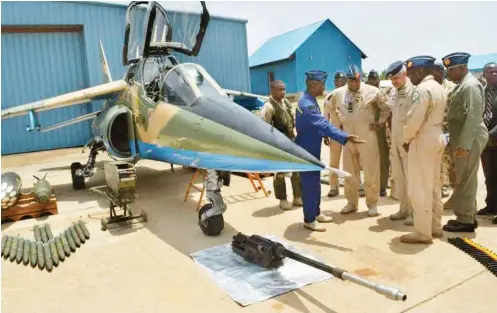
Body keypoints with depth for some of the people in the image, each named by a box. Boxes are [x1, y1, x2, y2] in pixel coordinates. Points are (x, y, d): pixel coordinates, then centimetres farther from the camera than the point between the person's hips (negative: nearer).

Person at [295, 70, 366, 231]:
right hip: (307, 149, -10)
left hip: (312, 147, 10)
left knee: (315, 181, 17)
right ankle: (309, 220, 10)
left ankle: (316, 213, 31)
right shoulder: (307, 104, -24)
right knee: (309, 182, -2)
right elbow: (323, 125, -34)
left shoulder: (309, 101, 9)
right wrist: (346, 138, -39)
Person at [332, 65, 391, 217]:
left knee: (371, 172, 3)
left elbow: (387, 106, 4)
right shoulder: (339, 93, 3)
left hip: (367, 136, -3)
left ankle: (372, 203, 18)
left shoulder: (372, 91, -4)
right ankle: (351, 203, 26)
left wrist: (380, 122, 0)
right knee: (349, 173, 12)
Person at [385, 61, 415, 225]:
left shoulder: (414, 91, -13)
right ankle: (404, 208, 26)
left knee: (410, 176, -1)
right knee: (398, 176, 13)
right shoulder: (393, 92, 10)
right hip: (395, 140, 8)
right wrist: (392, 136, 13)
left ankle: (414, 211, 12)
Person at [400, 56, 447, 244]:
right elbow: (439, 115, 12)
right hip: (437, 138, 10)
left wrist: (406, 139, -7)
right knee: (433, 185, 16)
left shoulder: (422, 89, -16)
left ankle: (422, 232, 4)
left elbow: (414, 120, -22)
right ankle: (435, 226, 26)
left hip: (423, 140, -10)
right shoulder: (438, 88, 14)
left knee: (419, 188, -3)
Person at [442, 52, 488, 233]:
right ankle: (467, 216, 24)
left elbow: (473, 116, -21)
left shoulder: (470, 85, -13)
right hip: (463, 140, 9)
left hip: (469, 141, -9)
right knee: (464, 180, 14)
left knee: (465, 180, -2)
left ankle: (466, 220, 7)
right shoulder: (462, 86, 16)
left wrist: (464, 144, -24)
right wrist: (456, 142, 15)